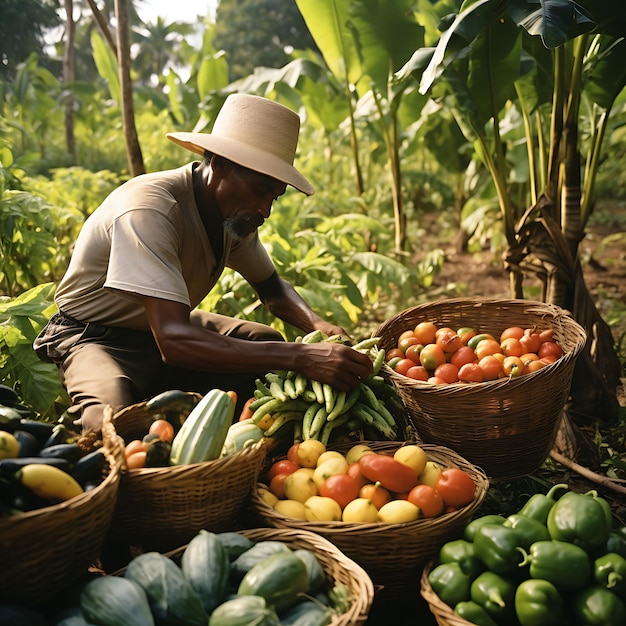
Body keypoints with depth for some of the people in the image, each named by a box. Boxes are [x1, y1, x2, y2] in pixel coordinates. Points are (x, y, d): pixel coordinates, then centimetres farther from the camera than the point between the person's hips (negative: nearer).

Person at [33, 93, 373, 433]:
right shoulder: (149, 210, -33)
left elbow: (273, 289, 7)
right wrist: (300, 357, -47)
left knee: (271, 344, -10)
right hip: (97, 338, -7)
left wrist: (317, 324, -17)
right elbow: (173, 341, -42)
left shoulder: (236, 210, -9)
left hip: (172, 325, 7)